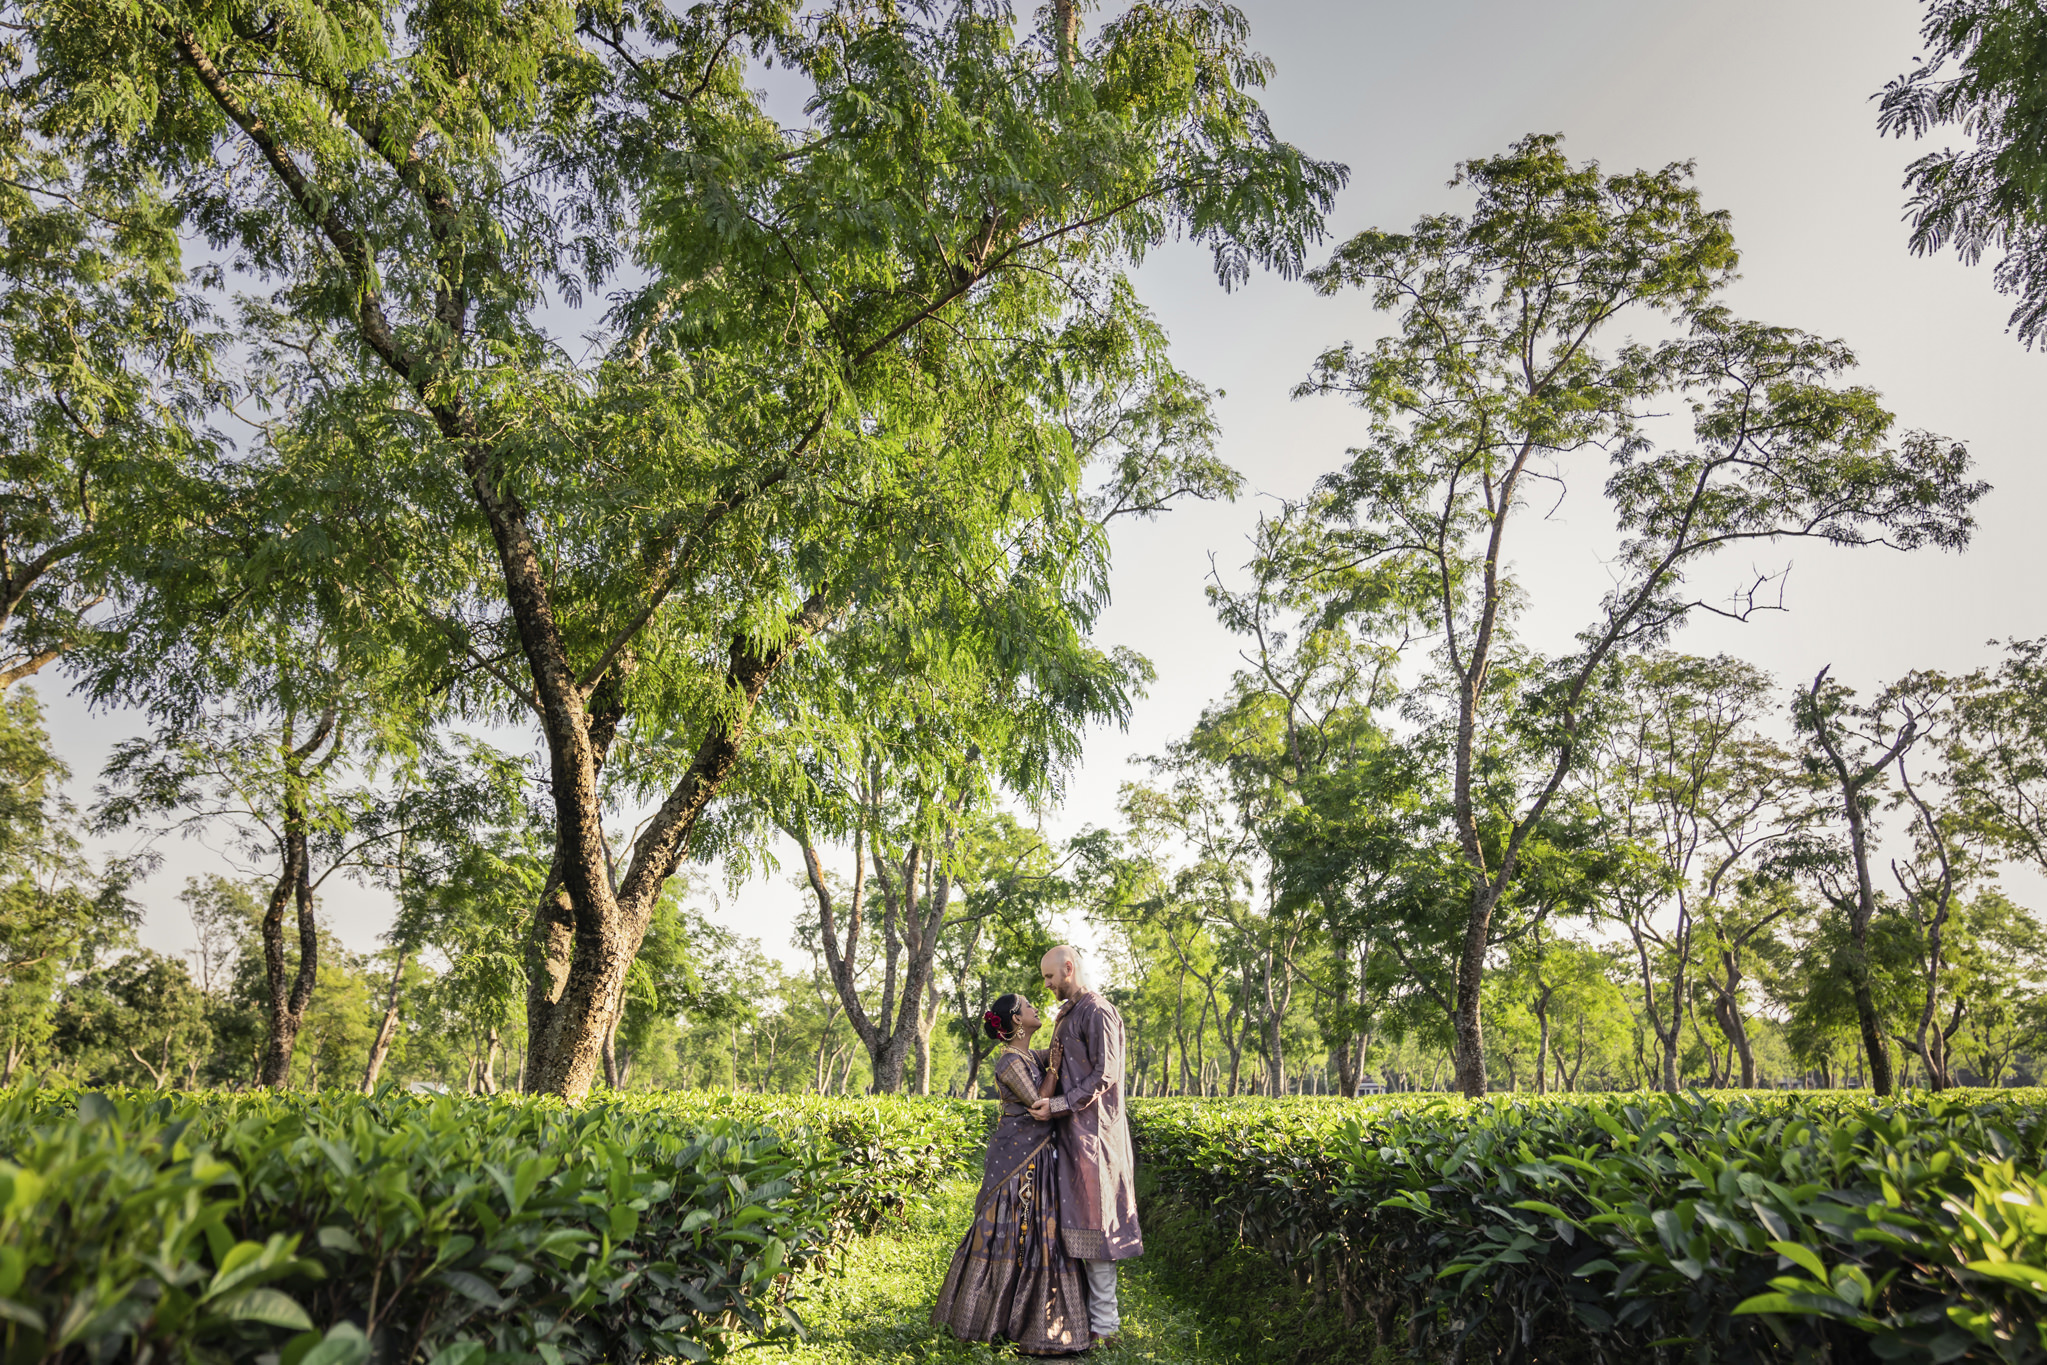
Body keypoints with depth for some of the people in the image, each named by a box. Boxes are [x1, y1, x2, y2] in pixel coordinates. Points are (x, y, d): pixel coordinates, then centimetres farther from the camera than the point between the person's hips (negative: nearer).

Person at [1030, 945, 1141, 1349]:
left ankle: (1104, 1325, 3)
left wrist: (1060, 1104, -18)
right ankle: (1084, 1311, 18)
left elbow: (1105, 1075, -17)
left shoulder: (1098, 1012, -12)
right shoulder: (1069, 1013, 17)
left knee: (1092, 1223, -5)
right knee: (1076, 1223, 11)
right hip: (1071, 1132, 9)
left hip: (1091, 1132, -9)